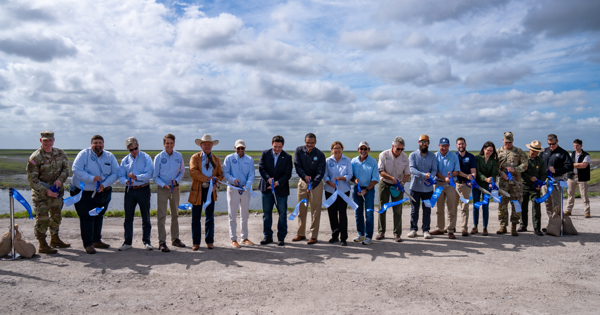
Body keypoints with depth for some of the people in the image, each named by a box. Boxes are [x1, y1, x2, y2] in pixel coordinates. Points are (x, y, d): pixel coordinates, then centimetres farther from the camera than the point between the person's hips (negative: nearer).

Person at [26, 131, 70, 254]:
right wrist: (46, 191, -21)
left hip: (56, 191, 6)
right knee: (42, 218, -3)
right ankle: (42, 245, 9)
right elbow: (32, 179, -16)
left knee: (56, 216, 18)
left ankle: (55, 239, 36)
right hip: (41, 193, -6)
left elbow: (66, 168, 10)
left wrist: (60, 179, -10)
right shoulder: (35, 157, -16)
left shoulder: (60, 153, 1)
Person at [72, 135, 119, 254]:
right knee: (87, 218, -5)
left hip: (103, 193, 5)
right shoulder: (84, 154, -8)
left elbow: (115, 173, -4)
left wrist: (104, 184, -18)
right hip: (84, 193, -4)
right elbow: (76, 169, -17)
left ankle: (97, 240, 29)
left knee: (99, 217, 15)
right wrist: (92, 178, -26)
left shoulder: (110, 157, 2)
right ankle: (88, 244, 4)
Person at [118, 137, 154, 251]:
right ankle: (127, 242, 16)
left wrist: (136, 177, -25)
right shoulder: (125, 160, 11)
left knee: (146, 217, 4)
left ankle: (146, 241, 13)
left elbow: (149, 174, -11)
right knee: (128, 217, 6)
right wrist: (126, 181, -16)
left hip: (143, 189, -3)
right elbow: (121, 176, 6)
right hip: (130, 190, 3)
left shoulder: (146, 158, -1)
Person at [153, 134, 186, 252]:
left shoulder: (179, 156, 2)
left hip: (175, 188, 4)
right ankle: (162, 242, -1)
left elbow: (182, 171, 9)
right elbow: (155, 176, -4)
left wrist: (176, 180, -10)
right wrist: (164, 185, -20)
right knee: (161, 216, -5)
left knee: (175, 214, 14)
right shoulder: (158, 157, -6)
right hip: (162, 189, -3)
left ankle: (175, 239, 26)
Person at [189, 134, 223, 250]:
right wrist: (208, 178, -18)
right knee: (196, 218, 3)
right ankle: (195, 242, 13)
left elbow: (220, 175, 11)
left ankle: (209, 241, 16)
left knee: (210, 217, 7)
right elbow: (192, 171, -13)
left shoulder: (216, 159, 13)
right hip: (197, 190, -2)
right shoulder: (195, 157, 3)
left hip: (211, 190, 2)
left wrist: (216, 184, -9)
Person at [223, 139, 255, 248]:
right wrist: (233, 180, -22)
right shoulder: (229, 158, 1)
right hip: (233, 189, -3)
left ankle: (244, 238, 22)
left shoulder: (250, 160, 7)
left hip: (245, 189, 3)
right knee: (232, 215, -1)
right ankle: (233, 239, 7)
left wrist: (246, 186, -17)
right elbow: (225, 173, -4)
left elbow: (251, 175, 0)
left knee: (245, 215, 10)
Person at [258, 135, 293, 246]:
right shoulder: (265, 154, 2)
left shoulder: (287, 157, -3)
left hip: (281, 189, -1)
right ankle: (267, 236, 20)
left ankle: (281, 237, 14)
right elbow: (261, 168, -6)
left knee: (282, 213, 3)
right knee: (266, 213, 8)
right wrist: (268, 178, -23)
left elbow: (287, 174, -8)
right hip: (267, 188, 2)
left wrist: (278, 182, -22)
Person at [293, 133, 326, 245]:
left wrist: (312, 185, -31)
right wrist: (304, 176, -26)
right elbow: (297, 166, -8)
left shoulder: (320, 155, -12)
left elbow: (320, 173, -16)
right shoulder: (299, 151, -4)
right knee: (301, 209, 10)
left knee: (315, 210, -1)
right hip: (302, 182, 3)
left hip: (316, 183, -3)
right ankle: (301, 234, 22)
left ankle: (313, 236, 7)